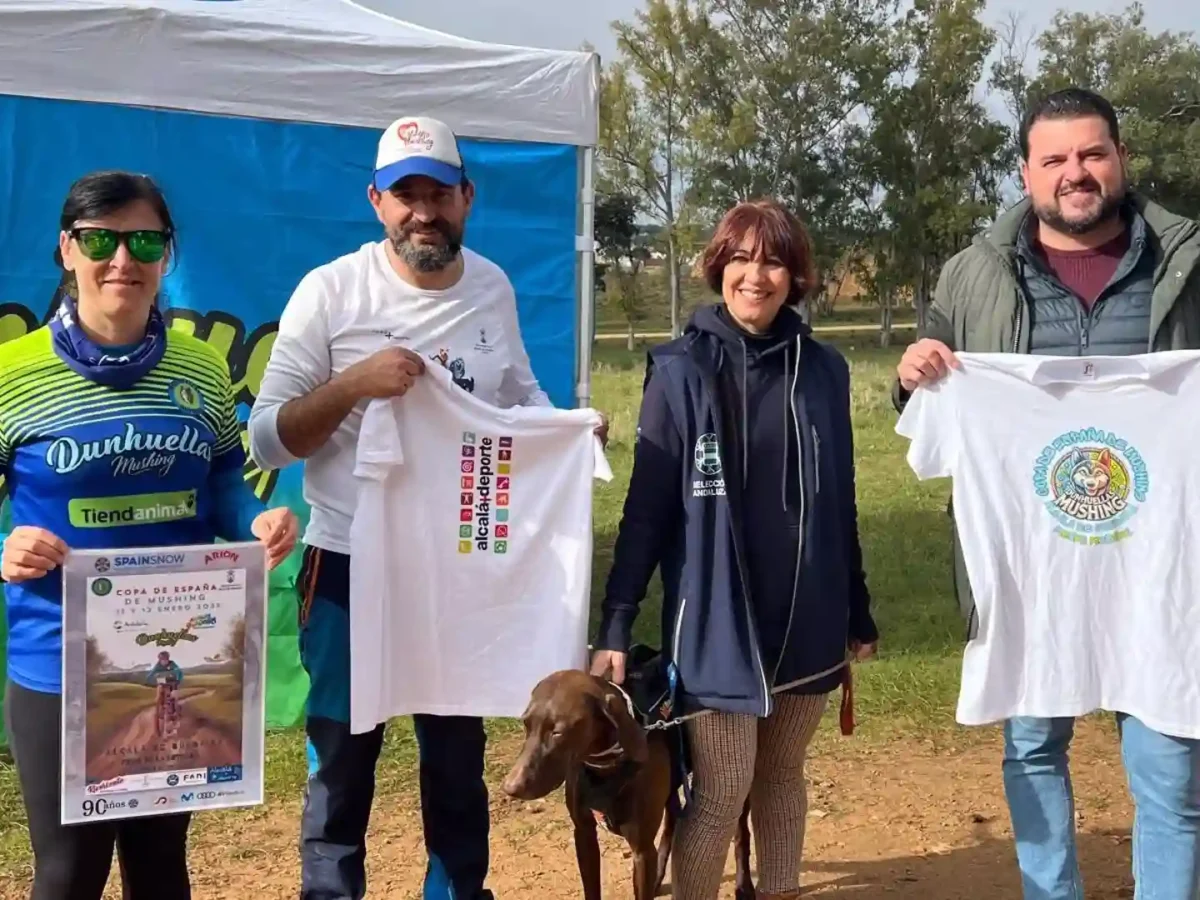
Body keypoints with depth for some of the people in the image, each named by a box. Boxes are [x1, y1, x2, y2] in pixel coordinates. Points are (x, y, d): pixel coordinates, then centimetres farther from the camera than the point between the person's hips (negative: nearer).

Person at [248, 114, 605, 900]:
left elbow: (519, 393, 15)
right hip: (351, 567, -4)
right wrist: (354, 381, -29)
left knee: (459, 760, 19)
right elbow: (266, 441, -15)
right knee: (342, 762, 9)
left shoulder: (495, 288, 0)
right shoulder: (330, 291, -13)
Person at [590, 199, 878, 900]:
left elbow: (842, 505, 9)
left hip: (807, 619, 3)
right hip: (717, 620, -3)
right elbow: (646, 508, -7)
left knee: (783, 778, 15)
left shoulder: (823, 369, 2)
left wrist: (859, 611, 13)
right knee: (723, 795, 0)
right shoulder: (681, 371, -7)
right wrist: (617, 625, -11)